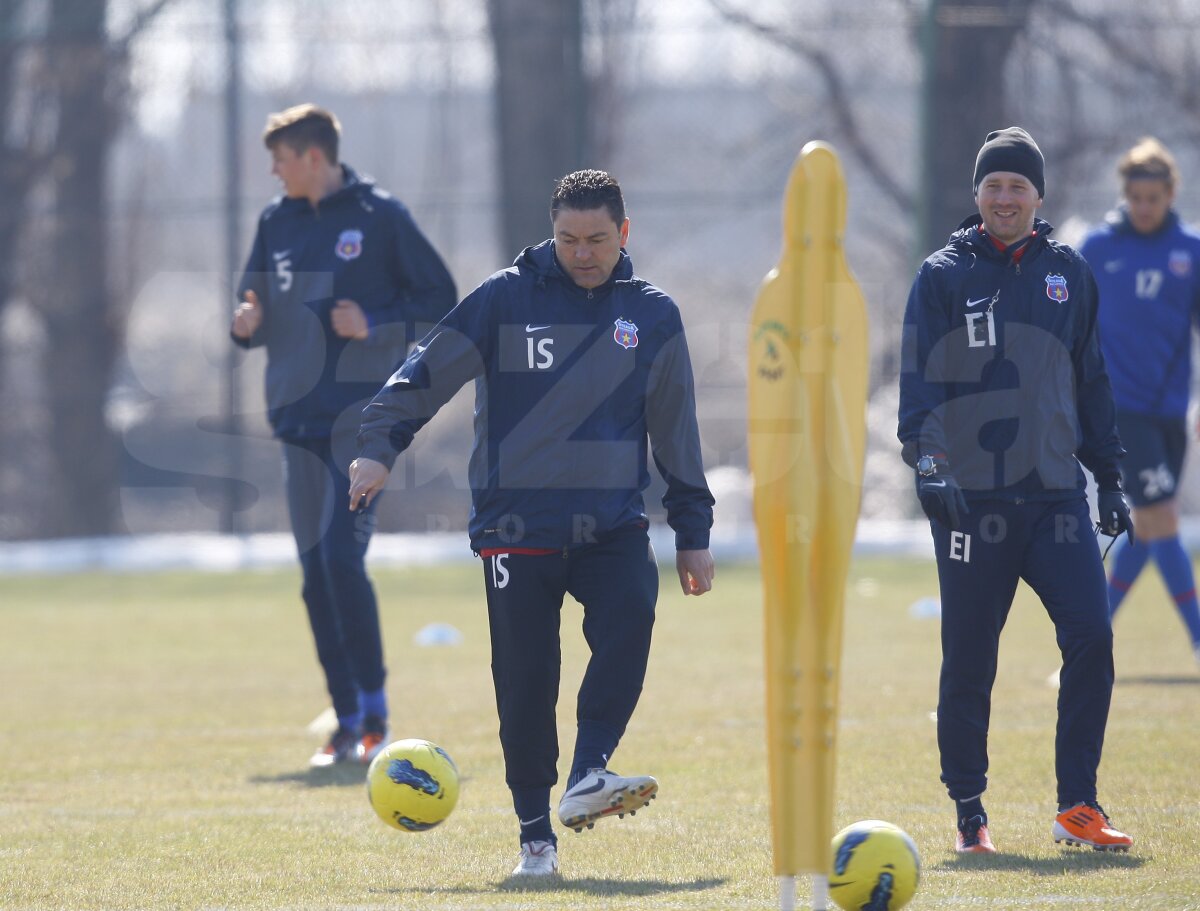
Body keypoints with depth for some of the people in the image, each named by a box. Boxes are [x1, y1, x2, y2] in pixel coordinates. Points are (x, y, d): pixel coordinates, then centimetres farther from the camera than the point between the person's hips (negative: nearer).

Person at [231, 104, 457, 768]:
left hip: (362, 417, -6)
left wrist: (375, 323, -14)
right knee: (315, 575, 4)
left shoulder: (379, 216, -3)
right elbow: (256, 308, 20)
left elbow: (440, 300, 0)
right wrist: (248, 324, -3)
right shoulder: (276, 223, 13)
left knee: (341, 558, -16)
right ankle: (347, 725, 11)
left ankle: (375, 715, -7)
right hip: (298, 417, 6)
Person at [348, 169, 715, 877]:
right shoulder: (506, 299, 0)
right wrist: (381, 444, -11)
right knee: (525, 679, -4)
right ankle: (536, 835, 8)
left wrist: (693, 532, 15)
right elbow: (429, 372, 1)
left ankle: (587, 778, -30)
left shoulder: (652, 315, 8)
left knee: (631, 613, -28)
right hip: (516, 524, -1)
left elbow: (677, 432, 15)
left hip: (613, 521, 1)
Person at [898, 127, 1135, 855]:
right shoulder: (945, 276, 1)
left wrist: (1110, 478, 18)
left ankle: (1077, 806, -4)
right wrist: (928, 461, -20)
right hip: (972, 495, -2)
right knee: (969, 663, 1)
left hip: (1055, 491, 2)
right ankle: (970, 814, 13)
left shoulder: (1068, 274, 12)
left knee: (1091, 634, -12)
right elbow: (921, 381, -5)